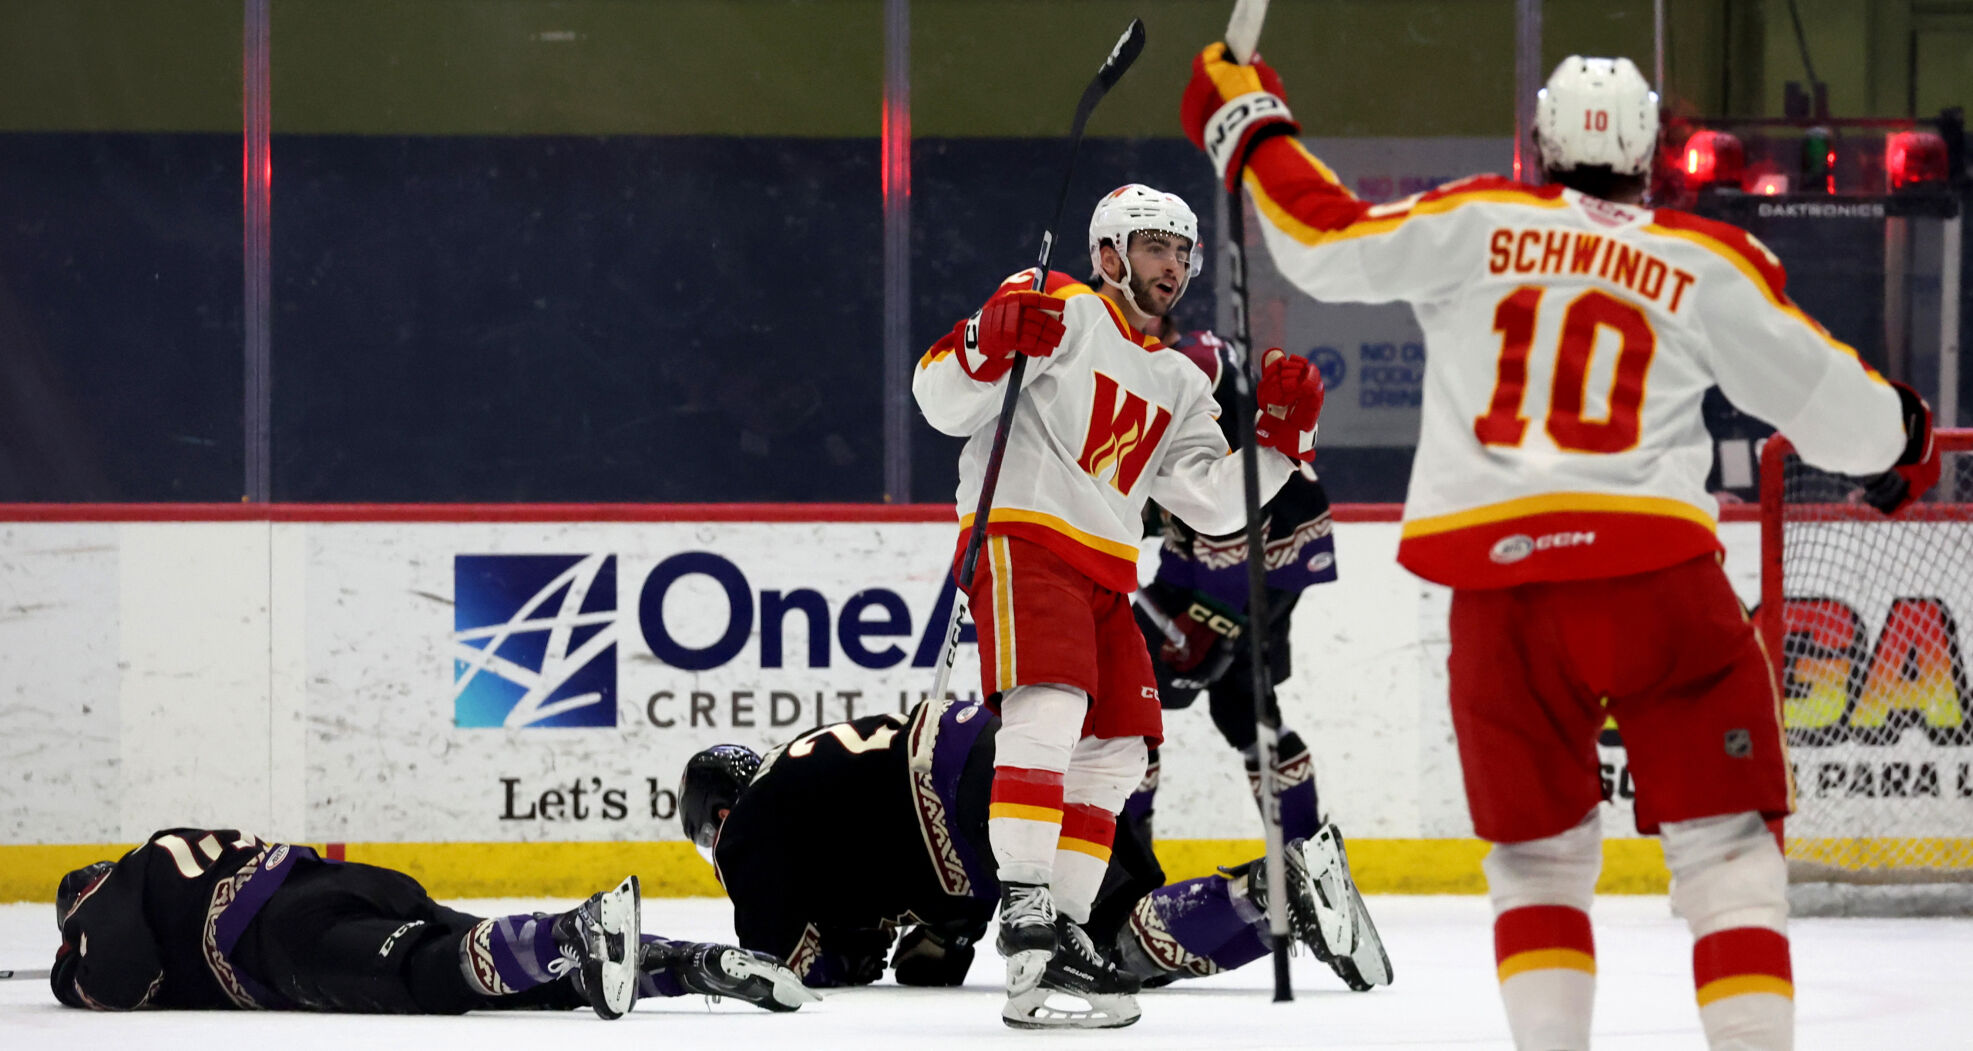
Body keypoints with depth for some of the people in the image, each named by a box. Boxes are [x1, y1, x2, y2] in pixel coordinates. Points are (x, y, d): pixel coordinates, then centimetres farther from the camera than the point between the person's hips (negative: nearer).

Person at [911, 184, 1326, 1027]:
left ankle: (1057, 939, 11)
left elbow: (1214, 502, 14)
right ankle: (1023, 902, -31)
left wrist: (1280, 433, 1)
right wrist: (992, 346, -31)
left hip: (1104, 574, 9)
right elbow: (944, 402, -11)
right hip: (1021, 539, -9)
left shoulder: (1180, 384, 21)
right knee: (1049, 709, -26)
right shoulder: (1062, 315, -3)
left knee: (1116, 751, 6)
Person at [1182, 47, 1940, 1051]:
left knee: (1539, 852, 16)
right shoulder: (1710, 262, 7)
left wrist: (1250, 127, 24)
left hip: (1501, 585, 2)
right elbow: (1819, 392, 11)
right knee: (1725, 843, 6)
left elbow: (1329, 242, 8)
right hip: (1656, 569, -2)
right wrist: (1899, 438, 33)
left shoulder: (1472, 221, 9)